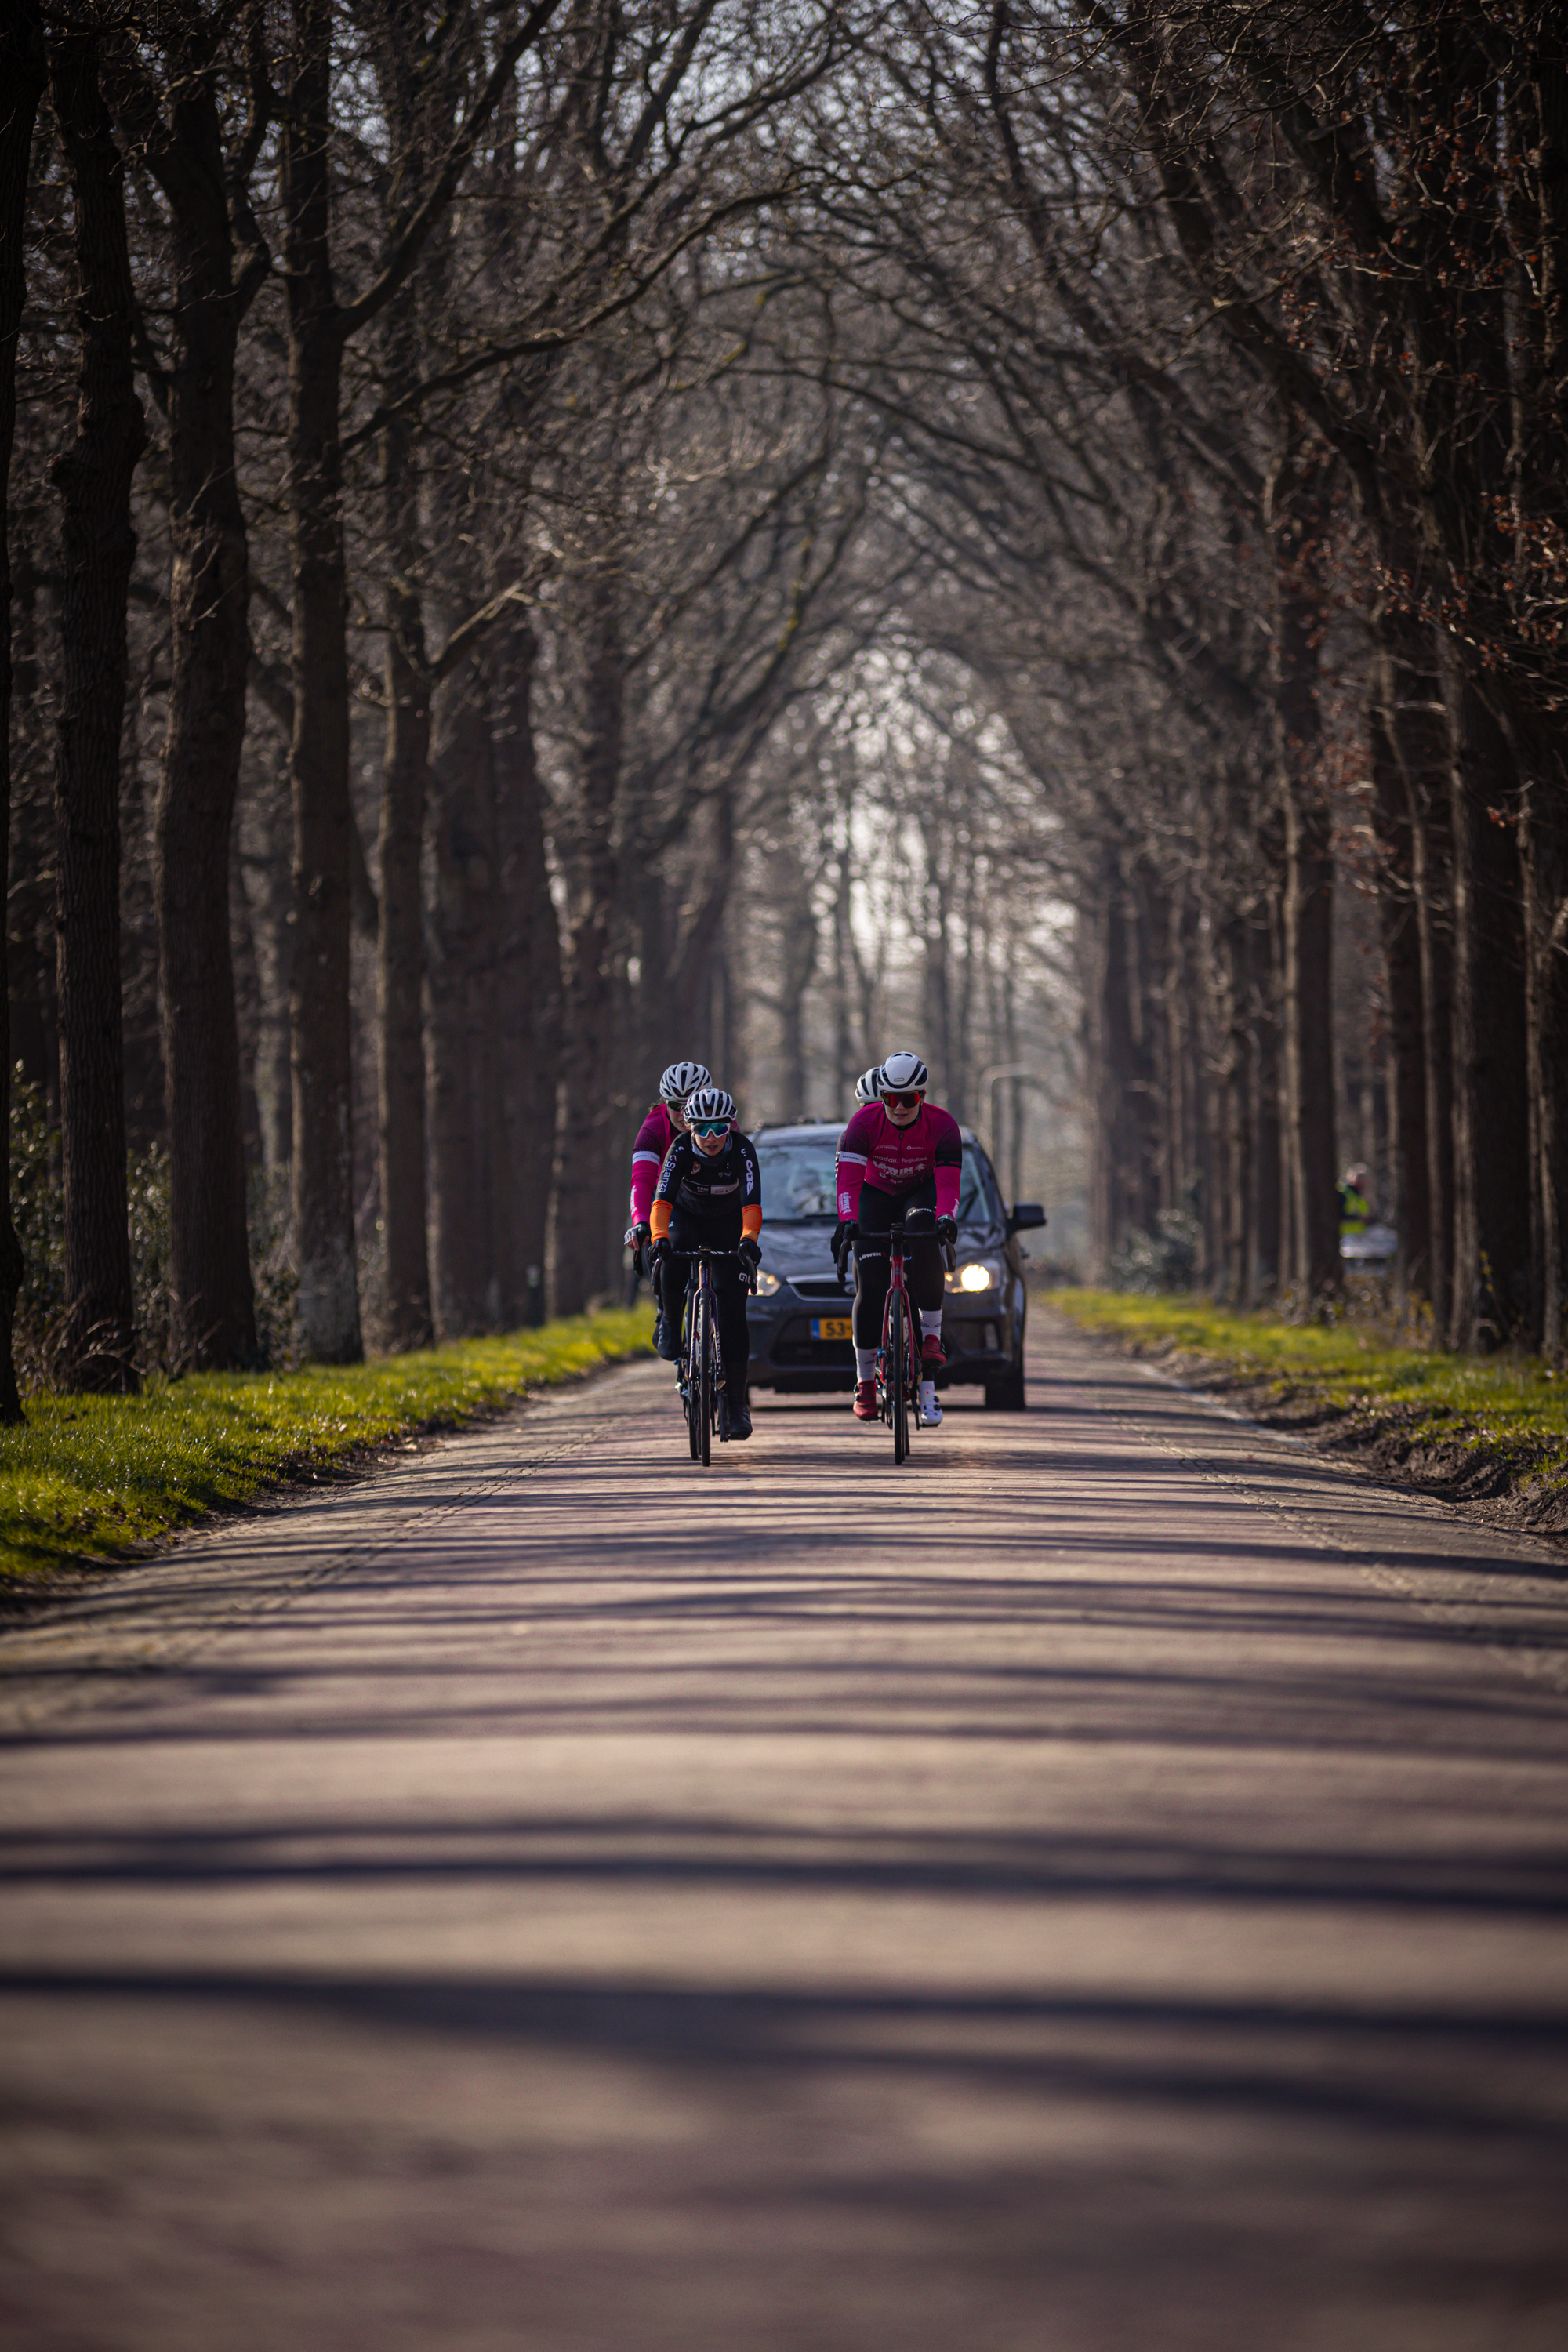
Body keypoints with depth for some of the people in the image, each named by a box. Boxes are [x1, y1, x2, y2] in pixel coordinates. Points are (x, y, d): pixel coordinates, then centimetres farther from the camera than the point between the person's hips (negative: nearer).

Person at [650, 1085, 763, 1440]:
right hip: (689, 1218, 1)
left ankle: (738, 1401, -5)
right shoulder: (682, 1149, -27)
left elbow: (751, 1204, -37)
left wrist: (748, 1239, -55)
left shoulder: (742, 1150, -28)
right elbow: (662, 1199, -36)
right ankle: (671, 1325, -9)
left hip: (729, 1225, 0)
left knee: (732, 1312, -10)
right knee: (673, 1262, -36)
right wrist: (658, 1237, -54)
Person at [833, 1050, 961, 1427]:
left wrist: (945, 1218, -50)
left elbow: (948, 1182, -30)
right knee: (870, 1286, -12)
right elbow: (848, 1177, -32)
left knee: (925, 1244, -36)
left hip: (921, 1193, 0)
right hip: (876, 1195, 0)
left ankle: (931, 1336, -27)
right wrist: (847, 1221, -48)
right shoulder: (864, 1122, -23)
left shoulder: (942, 1125, -22)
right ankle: (865, 1380, -4)